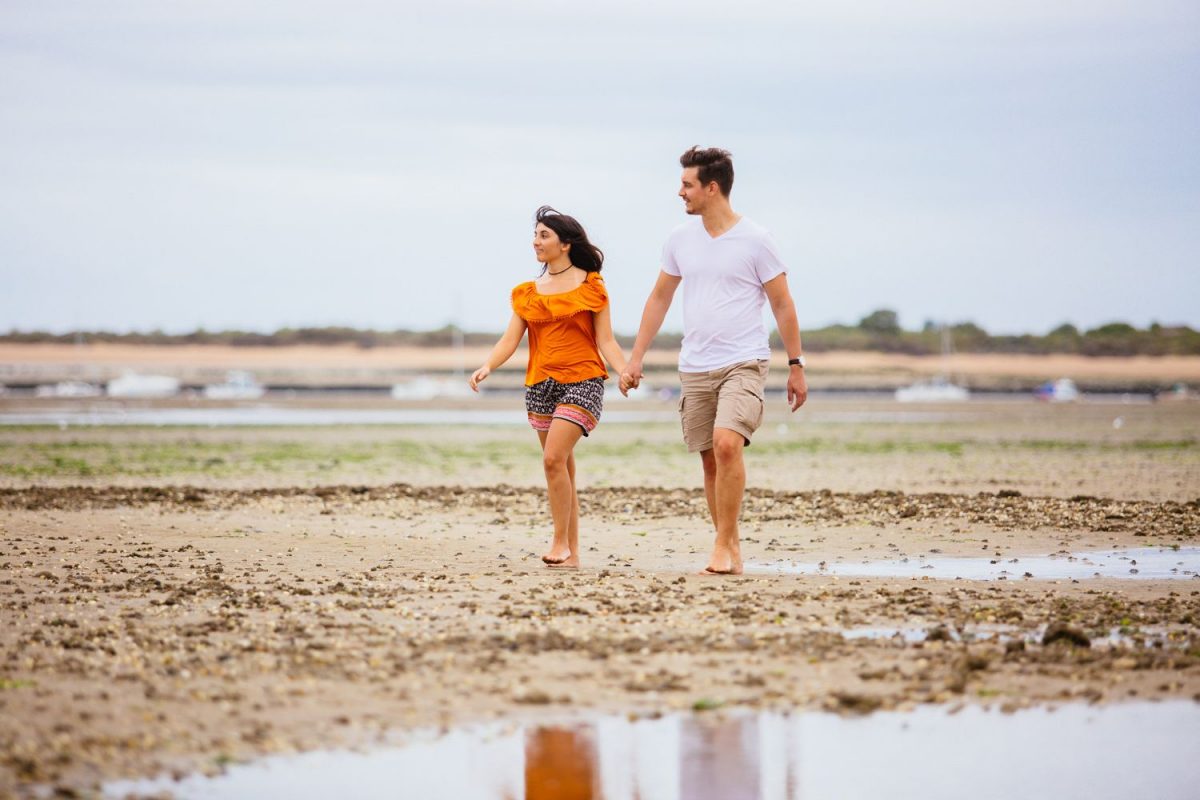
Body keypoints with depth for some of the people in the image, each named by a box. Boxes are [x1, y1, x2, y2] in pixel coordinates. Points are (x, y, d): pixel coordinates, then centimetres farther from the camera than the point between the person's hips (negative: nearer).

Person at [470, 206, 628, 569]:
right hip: (541, 385, 5)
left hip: (581, 381, -5)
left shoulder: (590, 286, 1)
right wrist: (487, 367, -16)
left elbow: (605, 341, -2)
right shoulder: (527, 292, 12)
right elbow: (510, 339, 3)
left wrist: (625, 370, -20)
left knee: (554, 458, -20)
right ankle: (571, 554, 10)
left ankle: (561, 542, -11)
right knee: (562, 470, 6)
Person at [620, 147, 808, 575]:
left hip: (744, 363, -5)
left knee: (727, 443, -24)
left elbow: (782, 305, 0)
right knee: (710, 460, 7)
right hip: (695, 367, 5)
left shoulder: (755, 240, -5)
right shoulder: (680, 239, 8)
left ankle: (723, 545, -18)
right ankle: (730, 549, 17)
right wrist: (636, 358, 14)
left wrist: (796, 366, 0)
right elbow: (659, 298, 17)